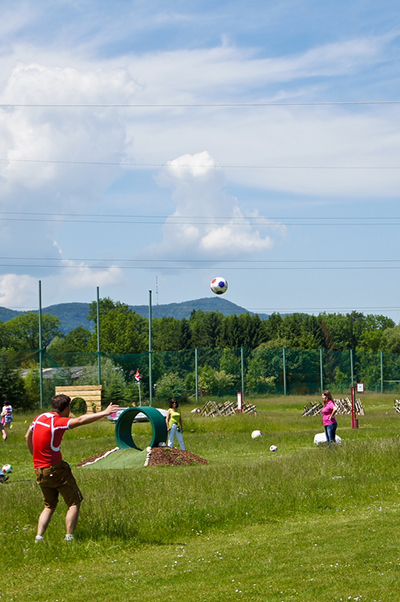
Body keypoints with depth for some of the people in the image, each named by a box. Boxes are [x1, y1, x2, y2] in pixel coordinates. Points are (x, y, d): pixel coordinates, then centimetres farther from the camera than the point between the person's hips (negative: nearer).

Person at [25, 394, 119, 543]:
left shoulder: (40, 418, 6)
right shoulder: (58, 422, -17)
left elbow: (28, 437, 20)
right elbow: (81, 420, -30)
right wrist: (104, 413, -32)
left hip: (39, 471, 8)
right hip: (55, 469, -8)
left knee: (49, 506, 19)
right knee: (74, 503, 3)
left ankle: (38, 537, 7)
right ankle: (69, 537, -3)